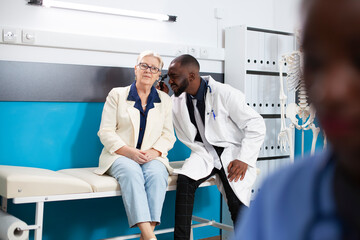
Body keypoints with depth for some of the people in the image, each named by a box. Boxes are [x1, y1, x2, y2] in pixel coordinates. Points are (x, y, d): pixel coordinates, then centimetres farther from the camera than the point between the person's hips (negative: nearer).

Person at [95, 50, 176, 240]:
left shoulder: (165, 100, 17)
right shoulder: (117, 95, 10)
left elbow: (168, 135, 10)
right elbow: (106, 132, 2)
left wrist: (154, 151, -12)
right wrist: (129, 151, -15)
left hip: (152, 157, 2)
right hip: (120, 155, -2)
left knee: (157, 174, -33)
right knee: (131, 172, -36)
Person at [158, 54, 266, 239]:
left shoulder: (225, 94, -13)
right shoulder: (177, 101, 3)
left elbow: (256, 125, -10)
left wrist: (243, 159, -16)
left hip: (232, 152, -3)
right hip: (204, 153, 3)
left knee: (238, 206, -20)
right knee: (184, 180, -28)